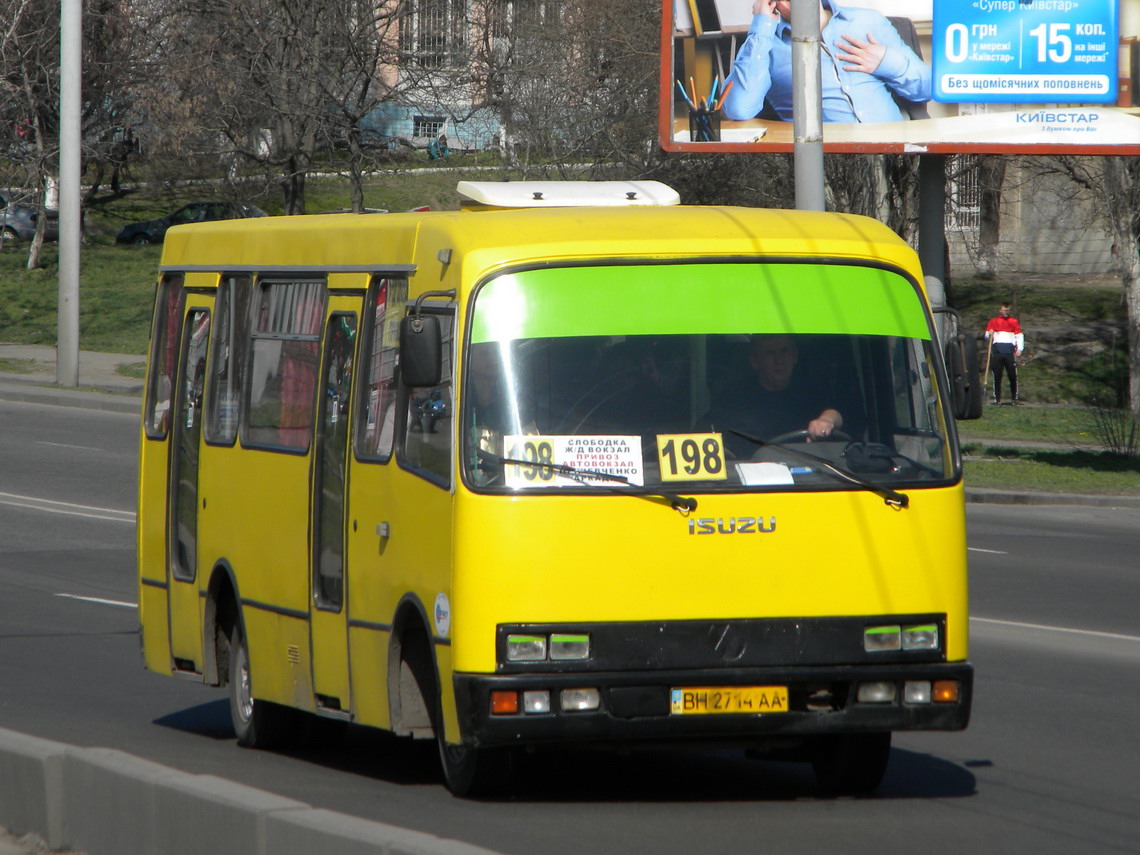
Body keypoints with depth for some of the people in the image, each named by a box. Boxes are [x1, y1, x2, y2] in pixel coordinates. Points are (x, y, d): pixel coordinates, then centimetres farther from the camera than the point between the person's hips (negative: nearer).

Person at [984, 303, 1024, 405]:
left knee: (1013, 376, -5)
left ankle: (1014, 398, 2)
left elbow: (1019, 335, 12)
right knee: (997, 376, -3)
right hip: (997, 350, 0)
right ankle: (997, 398, 0)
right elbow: (987, 336, 15)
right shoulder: (993, 321, 17)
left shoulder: (1013, 321, 16)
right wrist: (989, 334, -9)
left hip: (1010, 351, 0)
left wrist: (1019, 348, -2)